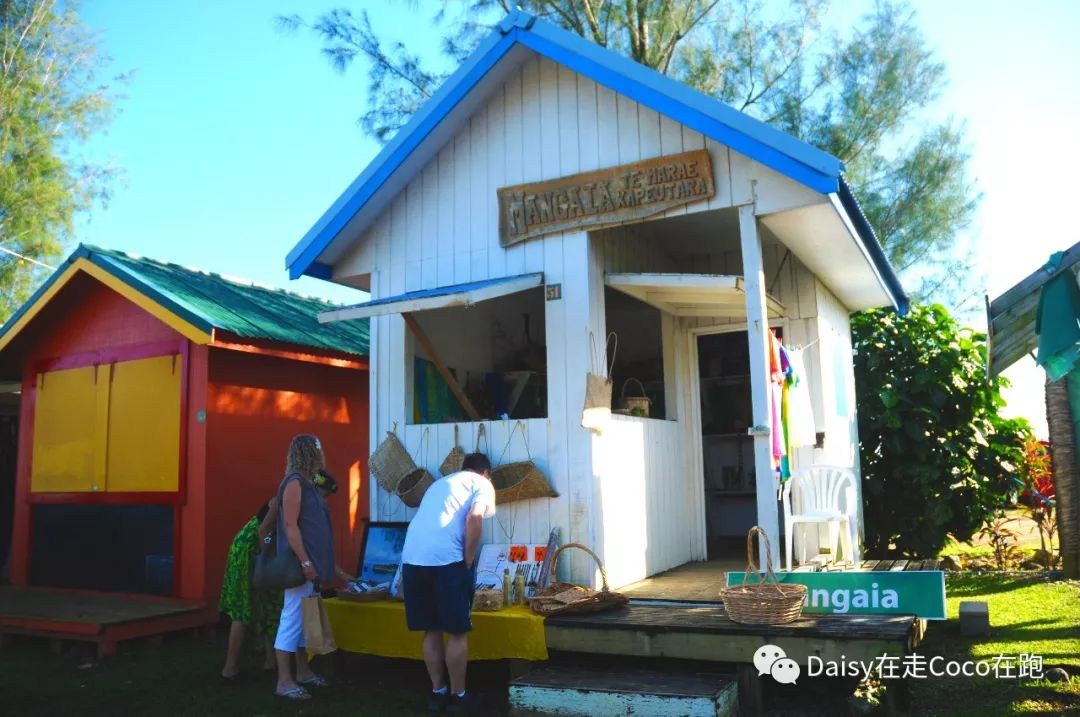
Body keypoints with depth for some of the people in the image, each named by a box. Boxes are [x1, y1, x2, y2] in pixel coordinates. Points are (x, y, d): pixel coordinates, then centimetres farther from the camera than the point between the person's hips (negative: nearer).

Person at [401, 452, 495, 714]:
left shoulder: (439, 483, 31)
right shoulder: (482, 484, 11)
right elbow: (474, 518, -9)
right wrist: (468, 562, -2)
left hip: (412, 558, 6)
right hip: (446, 559, -6)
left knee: (430, 631, 16)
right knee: (457, 632, 8)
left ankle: (437, 692, 24)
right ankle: (458, 696, 16)